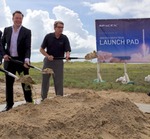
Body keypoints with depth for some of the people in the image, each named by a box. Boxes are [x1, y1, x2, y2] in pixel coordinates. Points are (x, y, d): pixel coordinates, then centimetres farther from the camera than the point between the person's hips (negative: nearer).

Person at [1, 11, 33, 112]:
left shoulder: (27, 32, -5)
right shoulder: (7, 30, 6)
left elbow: (28, 47, -11)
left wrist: (27, 59, -26)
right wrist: (4, 54, -4)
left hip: (21, 60, -3)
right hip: (9, 60, 4)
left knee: (25, 83, 3)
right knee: (9, 83, 9)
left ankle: (29, 103, 14)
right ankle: (9, 104, 21)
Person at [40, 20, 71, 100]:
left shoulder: (64, 38, -5)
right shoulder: (48, 36, -4)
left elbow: (67, 50, -12)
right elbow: (41, 49, 1)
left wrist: (67, 55, -35)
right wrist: (48, 56, -16)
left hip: (59, 62, -1)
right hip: (48, 61, 1)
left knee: (59, 82, 2)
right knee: (45, 81, 8)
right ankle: (43, 99, 22)